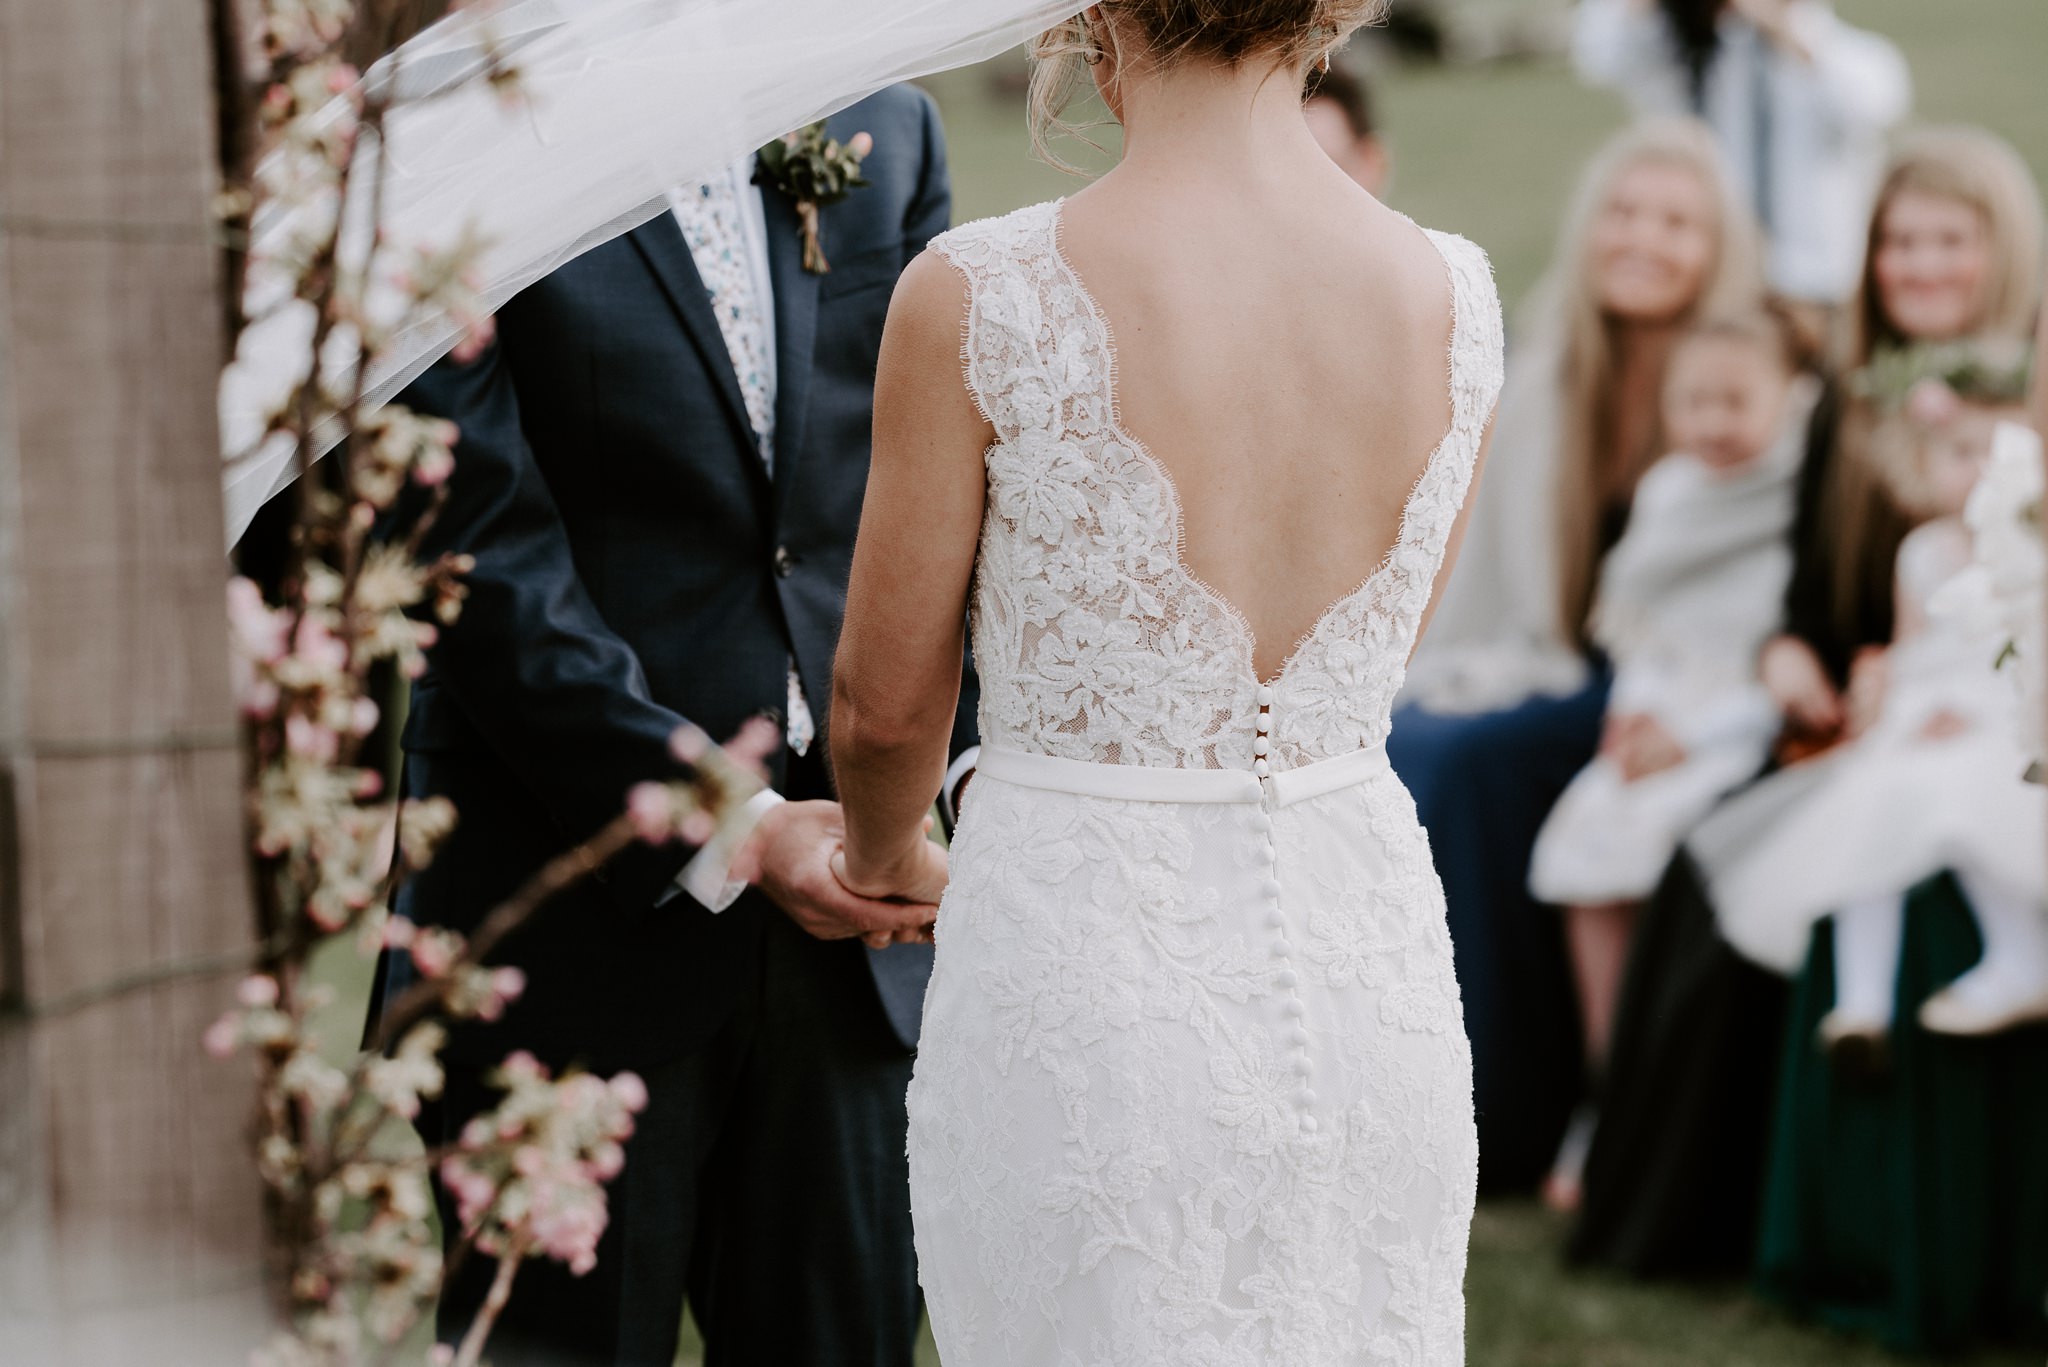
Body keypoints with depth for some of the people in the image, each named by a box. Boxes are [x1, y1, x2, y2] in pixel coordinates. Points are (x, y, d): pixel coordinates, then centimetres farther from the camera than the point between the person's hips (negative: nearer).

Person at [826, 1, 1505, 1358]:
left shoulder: (976, 300, -14)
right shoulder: (1458, 296, -3)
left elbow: (885, 704, -2)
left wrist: (887, 861, 20)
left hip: (1082, 968, -4)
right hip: (1371, 975, 4)